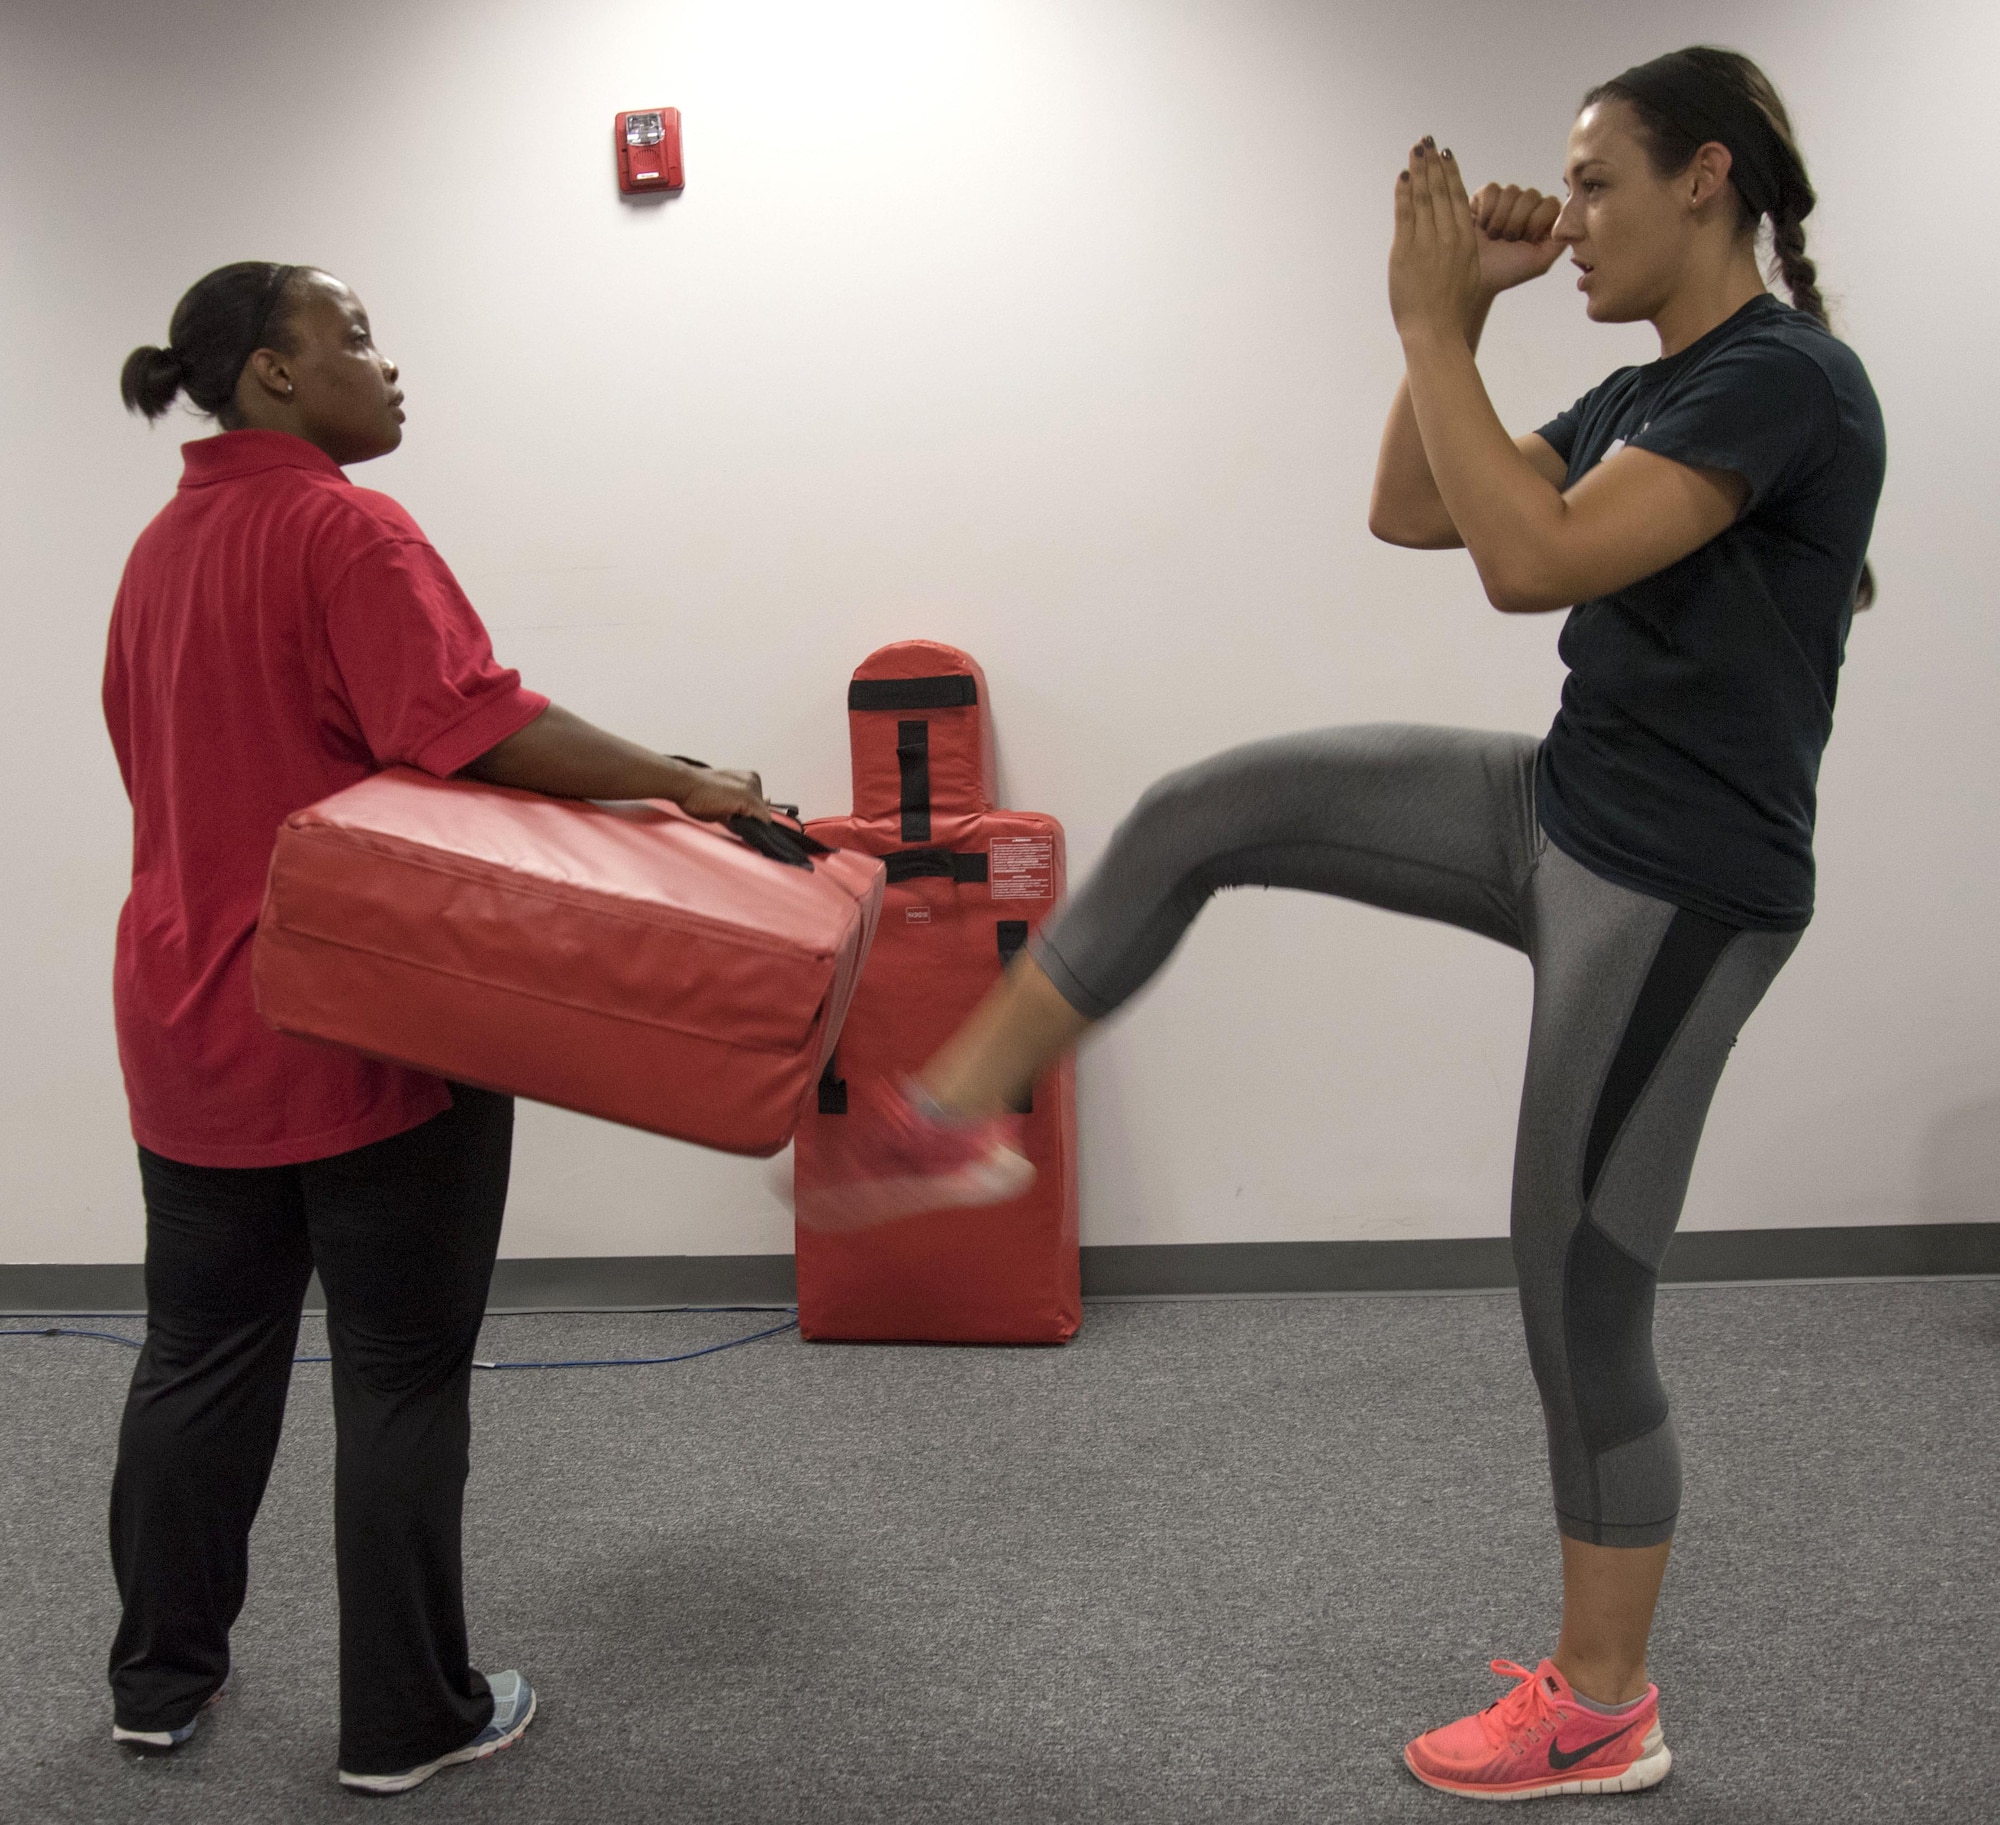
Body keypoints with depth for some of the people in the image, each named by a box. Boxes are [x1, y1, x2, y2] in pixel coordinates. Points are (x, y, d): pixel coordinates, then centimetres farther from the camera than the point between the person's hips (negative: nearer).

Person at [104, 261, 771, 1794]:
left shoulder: (163, 547, 13)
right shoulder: (344, 531, -14)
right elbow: (469, 721, -25)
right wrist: (683, 785, -23)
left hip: (195, 1020, 8)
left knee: (198, 1357, 18)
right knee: (402, 1379, 4)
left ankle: (160, 1678, 31)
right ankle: (408, 1722, 15)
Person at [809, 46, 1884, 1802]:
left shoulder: (1787, 375, -18)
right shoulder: (1652, 392, 11)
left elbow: (1532, 562, -29)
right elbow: (1408, 511, 15)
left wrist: (1433, 322, -21)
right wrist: (1468, 306, 5)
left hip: (1675, 891, -9)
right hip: (1556, 814, 9)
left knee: (1581, 1300, 2)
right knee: (1201, 812, 0)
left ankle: (1603, 1715, 22)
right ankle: (951, 1118, 10)